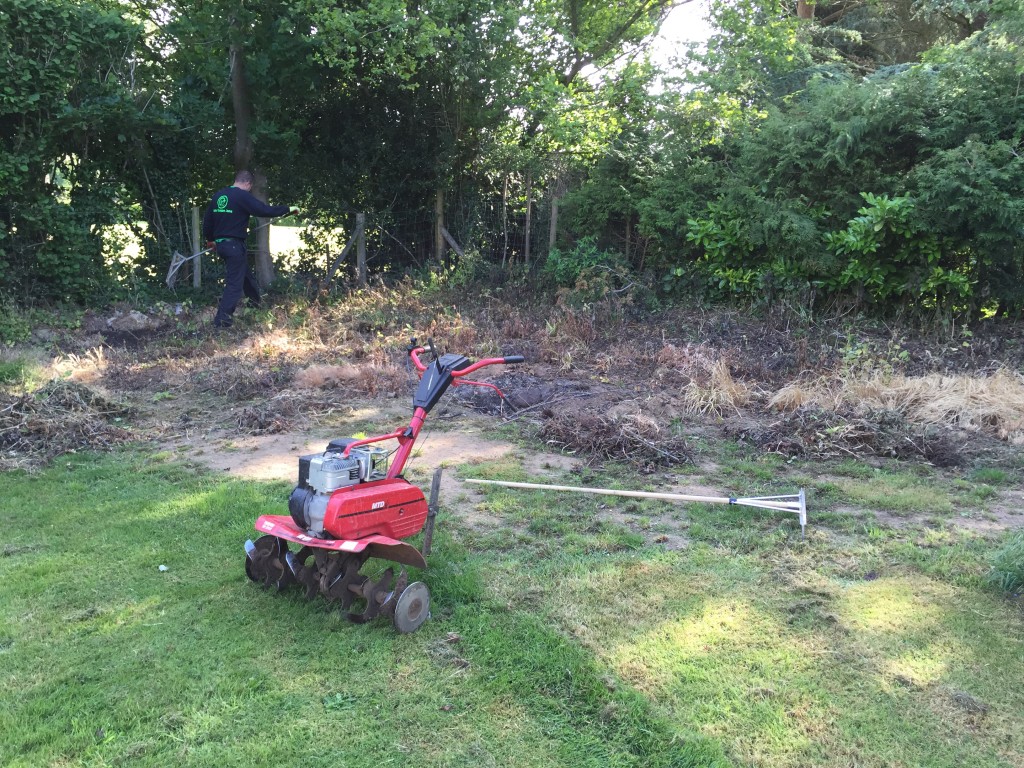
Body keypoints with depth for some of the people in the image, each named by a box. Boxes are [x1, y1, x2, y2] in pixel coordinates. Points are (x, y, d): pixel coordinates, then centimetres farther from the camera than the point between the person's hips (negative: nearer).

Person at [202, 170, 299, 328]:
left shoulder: (218, 195, 10)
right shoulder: (243, 196, -13)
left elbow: (207, 219, 16)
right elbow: (265, 210, -19)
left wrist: (210, 239, 31)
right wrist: (288, 209, -8)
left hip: (220, 244, 8)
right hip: (234, 245, -8)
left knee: (246, 274, 24)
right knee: (235, 283, -4)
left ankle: (255, 301, 38)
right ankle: (221, 319, -9)